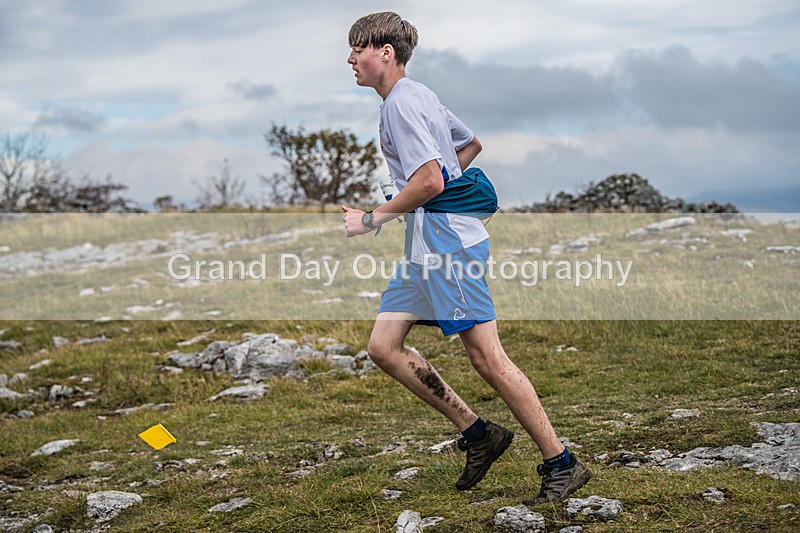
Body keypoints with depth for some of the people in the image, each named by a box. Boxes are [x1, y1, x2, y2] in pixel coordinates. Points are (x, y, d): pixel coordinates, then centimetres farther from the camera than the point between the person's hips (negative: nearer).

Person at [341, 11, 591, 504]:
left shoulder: (403, 101, -12)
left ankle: (562, 465, -2)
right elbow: (472, 144, 31)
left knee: (486, 357, -9)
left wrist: (373, 219, -11)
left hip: (449, 242, -10)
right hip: (427, 246, 10)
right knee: (383, 346, 6)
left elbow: (429, 181, -21)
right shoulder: (419, 96, 19)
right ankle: (478, 433, 9)